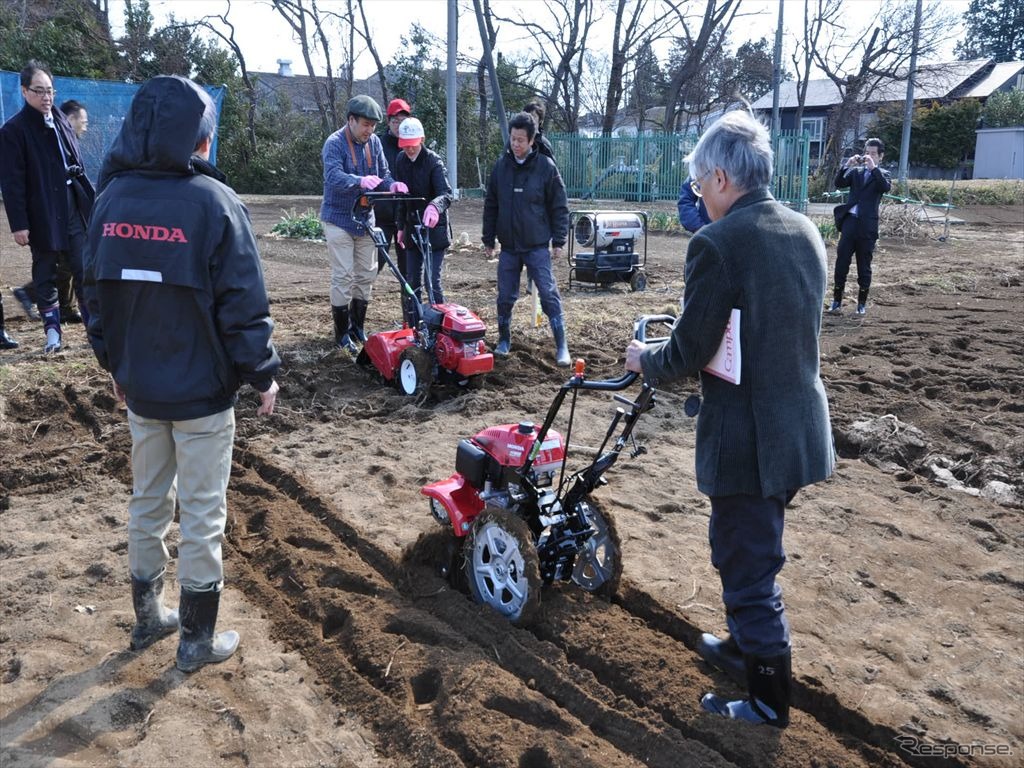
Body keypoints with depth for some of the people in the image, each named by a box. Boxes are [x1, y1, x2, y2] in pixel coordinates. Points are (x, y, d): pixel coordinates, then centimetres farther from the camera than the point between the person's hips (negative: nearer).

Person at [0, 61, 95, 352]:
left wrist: (91, 200, 11)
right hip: (43, 216, -4)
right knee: (45, 274, 7)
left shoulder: (60, 120, 10)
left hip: (74, 210, 5)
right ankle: (52, 329, 15)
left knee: (84, 269, 6)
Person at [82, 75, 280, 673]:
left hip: (139, 387, 6)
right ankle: (198, 639, 19)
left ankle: (149, 616, 35)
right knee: (202, 515, 6)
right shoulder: (214, 202, -16)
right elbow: (243, 304, -16)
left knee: (149, 502, 20)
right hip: (202, 392, -6)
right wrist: (263, 376, -5)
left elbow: (99, 293, 9)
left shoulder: (111, 198, 1)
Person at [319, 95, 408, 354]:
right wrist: (361, 181, -49)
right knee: (343, 276, -5)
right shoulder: (335, 143, -15)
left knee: (366, 274, 11)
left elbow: (383, 174, 9)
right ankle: (342, 333, 4)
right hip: (339, 219, -6)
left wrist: (392, 185, -16)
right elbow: (334, 176, -30)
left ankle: (357, 327, 24)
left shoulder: (374, 142, 3)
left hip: (365, 220, 6)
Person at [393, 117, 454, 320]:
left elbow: (446, 194, -28)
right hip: (412, 228, 6)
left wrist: (434, 206, -49)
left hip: (434, 229, -6)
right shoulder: (401, 161, 5)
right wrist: (401, 226, 15)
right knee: (412, 281, 12)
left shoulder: (433, 162, -14)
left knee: (432, 281, -10)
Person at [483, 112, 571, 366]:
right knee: (505, 297, 9)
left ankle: (561, 346, 2)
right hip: (508, 246, 3)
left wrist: (559, 241, -6)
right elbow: (491, 205, 10)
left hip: (537, 246, -3)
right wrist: (489, 239, 8)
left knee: (549, 295, -4)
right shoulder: (501, 166, 3)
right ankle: (504, 340, 26)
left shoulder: (546, 166, -6)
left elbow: (559, 207, -3)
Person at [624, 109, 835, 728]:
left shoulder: (717, 244, -20)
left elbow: (688, 354, -17)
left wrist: (645, 361, 3)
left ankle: (770, 699, 26)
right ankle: (746, 646, 46)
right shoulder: (806, 231, 5)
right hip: (802, 424, 8)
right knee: (747, 551, 26)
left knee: (749, 566, 9)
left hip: (747, 438, -8)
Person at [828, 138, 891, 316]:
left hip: (867, 226, -2)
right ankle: (837, 301, 7)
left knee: (864, 266, 4)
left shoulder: (882, 174, 7)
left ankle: (862, 303, 13)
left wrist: (873, 168, -18)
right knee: (841, 262, 0)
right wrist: (847, 165, -12)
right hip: (849, 221, 2)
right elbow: (839, 183, -1)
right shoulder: (856, 171, 14)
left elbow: (886, 187, -15)